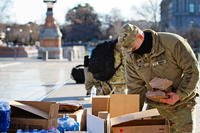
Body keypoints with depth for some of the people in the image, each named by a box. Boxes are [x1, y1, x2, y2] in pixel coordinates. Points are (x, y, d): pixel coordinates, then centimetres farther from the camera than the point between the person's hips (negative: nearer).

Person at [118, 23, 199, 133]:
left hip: (180, 106, -4)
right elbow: (135, 88, 1)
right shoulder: (131, 57, -4)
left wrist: (180, 95, -22)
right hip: (154, 106, 4)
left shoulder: (173, 43, -20)